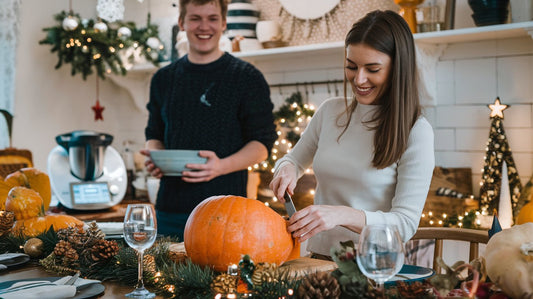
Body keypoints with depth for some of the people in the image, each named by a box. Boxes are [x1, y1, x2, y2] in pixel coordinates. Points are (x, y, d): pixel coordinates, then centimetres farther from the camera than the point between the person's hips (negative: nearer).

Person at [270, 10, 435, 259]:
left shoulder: (415, 132, -7)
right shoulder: (330, 112, 9)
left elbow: (405, 223, -10)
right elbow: (294, 159, 25)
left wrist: (343, 215, -25)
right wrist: (287, 168, 1)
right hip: (319, 257, 4)